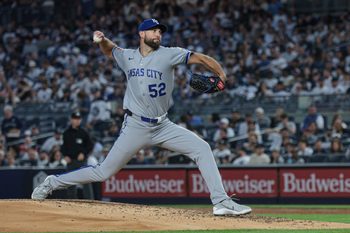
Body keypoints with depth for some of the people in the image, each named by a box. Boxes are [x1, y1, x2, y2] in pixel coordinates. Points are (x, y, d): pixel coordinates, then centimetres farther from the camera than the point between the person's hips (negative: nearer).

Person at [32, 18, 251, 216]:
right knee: (104, 172, -1)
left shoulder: (169, 54, -5)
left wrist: (222, 76, -26)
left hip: (163, 126, 1)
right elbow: (109, 50, 23)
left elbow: (200, 58, -13)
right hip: (136, 127, -1)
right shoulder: (127, 57, 2)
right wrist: (102, 40, 2)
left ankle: (221, 202, -15)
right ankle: (53, 182, 17)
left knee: (202, 148, -15)